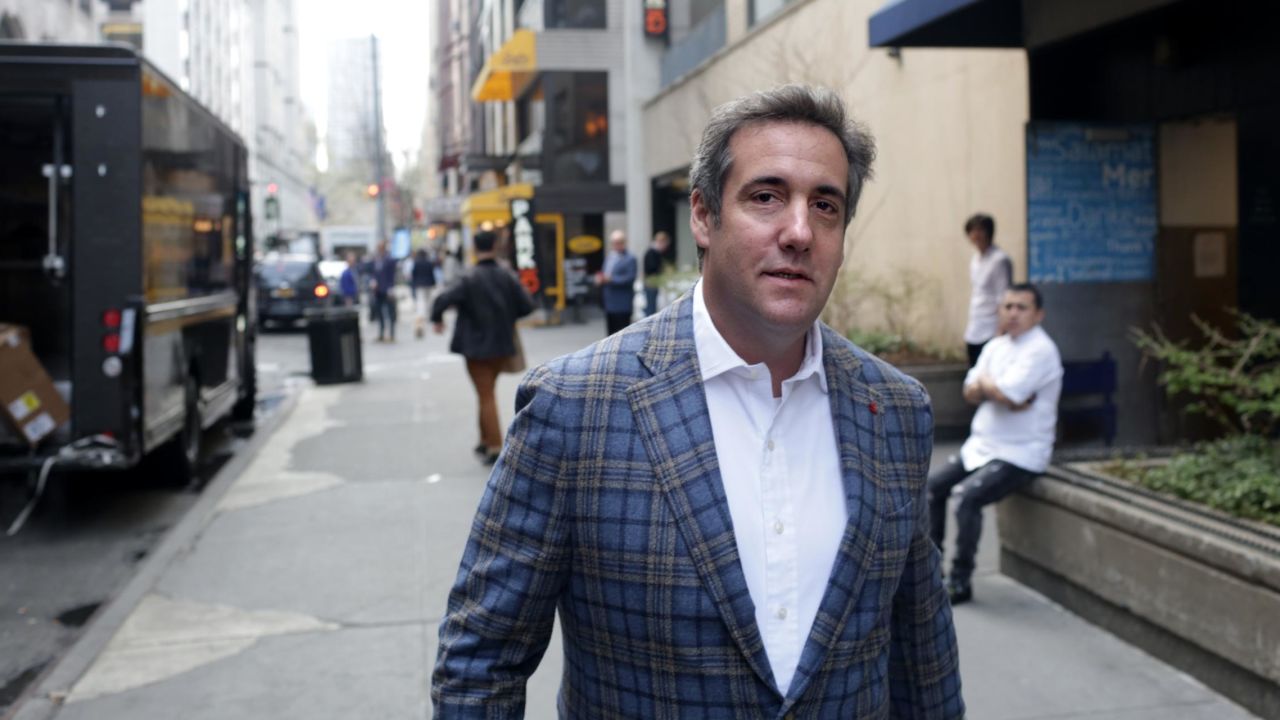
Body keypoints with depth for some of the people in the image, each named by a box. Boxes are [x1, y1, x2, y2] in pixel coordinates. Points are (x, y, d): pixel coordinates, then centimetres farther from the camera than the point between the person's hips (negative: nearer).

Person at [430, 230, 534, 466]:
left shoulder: (470, 279, -15)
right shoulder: (507, 276, -4)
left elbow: (443, 299, -24)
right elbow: (527, 306, -5)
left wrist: (437, 318, -4)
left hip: (477, 346, -4)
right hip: (502, 345, 4)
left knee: (486, 396, 1)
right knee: (487, 393, 21)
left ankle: (495, 447, -5)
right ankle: (485, 441, 28)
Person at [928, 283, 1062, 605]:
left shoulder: (1041, 350, -16)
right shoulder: (996, 346, 10)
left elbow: (1008, 394, -27)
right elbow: (970, 391, 3)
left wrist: (985, 381, -6)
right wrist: (997, 389, -17)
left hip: (1019, 454, -9)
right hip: (982, 445, 9)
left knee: (968, 497, -25)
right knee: (933, 487, 7)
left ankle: (960, 582, -15)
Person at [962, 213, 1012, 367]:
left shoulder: (1000, 260, -11)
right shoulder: (974, 260, 14)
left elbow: (1003, 300, -14)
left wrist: (999, 333, -16)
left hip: (991, 333, -8)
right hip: (974, 334, 8)